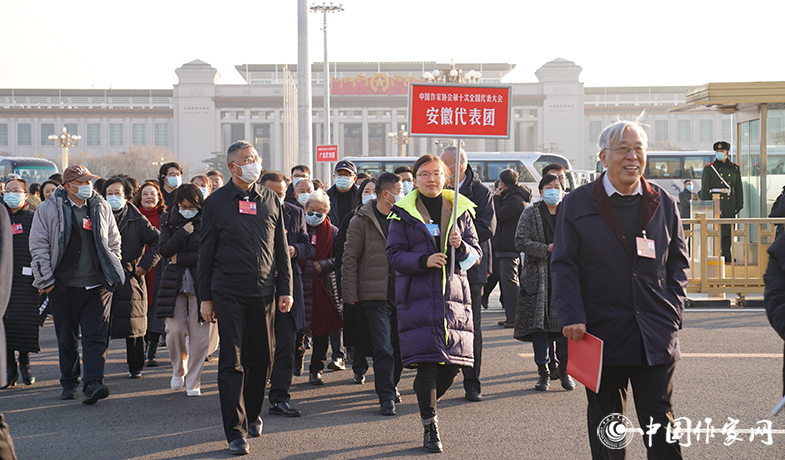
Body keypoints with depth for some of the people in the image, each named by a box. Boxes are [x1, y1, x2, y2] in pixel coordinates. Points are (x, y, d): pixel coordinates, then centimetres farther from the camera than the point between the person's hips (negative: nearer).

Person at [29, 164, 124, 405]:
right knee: (66, 339, 9)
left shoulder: (102, 207, 9)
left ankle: (93, 384, -12)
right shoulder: (48, 209, 0)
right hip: (63, 286, -1)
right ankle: (69, 384, 22)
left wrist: (113, 272, 11)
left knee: (96, 337, -8)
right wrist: (46, 279, -6)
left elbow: (114, 242, 18)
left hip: (97, 286, 1)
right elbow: (38, 245, -1)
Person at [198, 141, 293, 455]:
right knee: (232, 361, -4)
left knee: (262, 357, 9)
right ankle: (235, 431, -2)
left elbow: (281, 248, 12)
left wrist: (285, 289, 7)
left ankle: (252, 414, 31)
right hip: (229, 292, -3)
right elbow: (206, 252, 3)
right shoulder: (217, 202, 1)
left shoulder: (270, 200, 9)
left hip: (263, 291, 3)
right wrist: (205, 297, 1)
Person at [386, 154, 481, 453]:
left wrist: (461, 246, -10)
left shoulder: (460, 210, 12)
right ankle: (430, 427, 6)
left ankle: (426, 397, 33)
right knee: (427, 364, -8)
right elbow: (393, 254, 0)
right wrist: (424, 261, -16)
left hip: (455, 296, 3)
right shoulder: (403, 214, 5)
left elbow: (476, 254, 12)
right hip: (419, 297, -3)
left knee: (453, 365, 1)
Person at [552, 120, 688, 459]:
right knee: (605, 424, 10)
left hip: (656, 337, 2)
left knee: (660, 423, 4)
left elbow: (679, 261, 15)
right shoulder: (577, 204, 2)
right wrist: (572, 316, -11)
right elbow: (563, 265, -1)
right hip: (601, 333, -1)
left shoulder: (663, 204, 9)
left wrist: (672, 308, 2)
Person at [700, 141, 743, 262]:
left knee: (729, 230, 5)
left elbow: (738, 188, 14)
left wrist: (739, 204, 8)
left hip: (730, 204, 3)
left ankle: (726, 254, 13)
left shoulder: (735, 168, 11)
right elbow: (704, 189, 0)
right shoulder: (709, 169, 2)